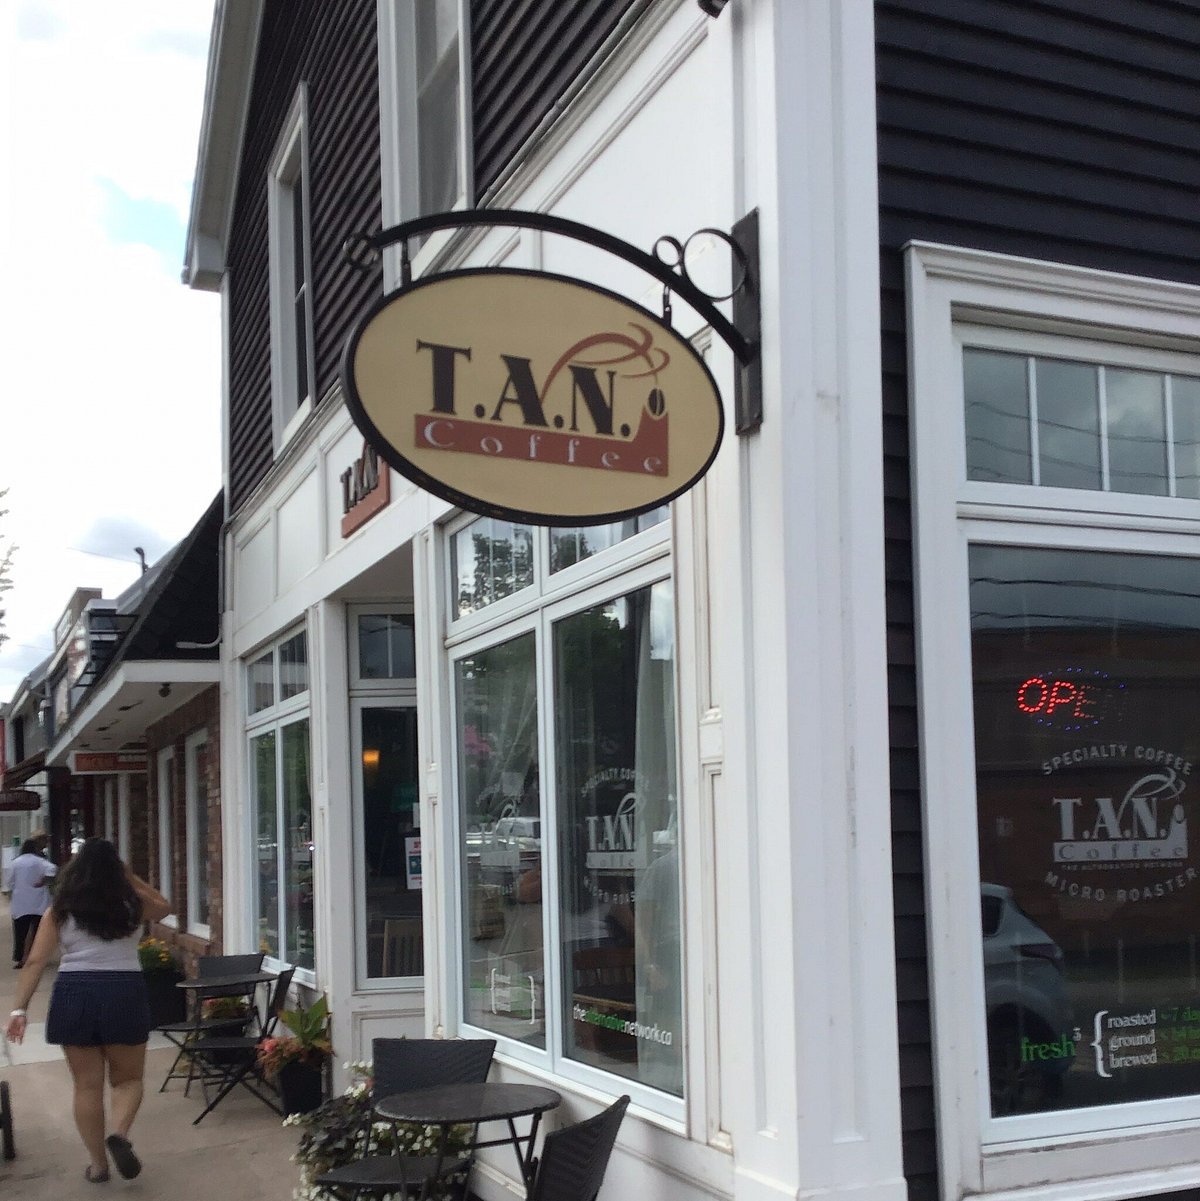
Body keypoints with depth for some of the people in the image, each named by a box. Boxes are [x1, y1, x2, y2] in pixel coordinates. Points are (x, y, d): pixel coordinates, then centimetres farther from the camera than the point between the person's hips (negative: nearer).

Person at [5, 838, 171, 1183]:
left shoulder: (60, 911, 4)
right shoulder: (132, 905, 4)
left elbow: (35, 962, -1)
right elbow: (164, 906, 26)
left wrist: (20, 1008, 0)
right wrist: (130, 876, 19)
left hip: (73, 995, 1)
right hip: (123, 993, -1)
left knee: (87, 1085, 11)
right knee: (128, 1078, 14)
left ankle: (98, 1164, 17)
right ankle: (119, 1134, -13)